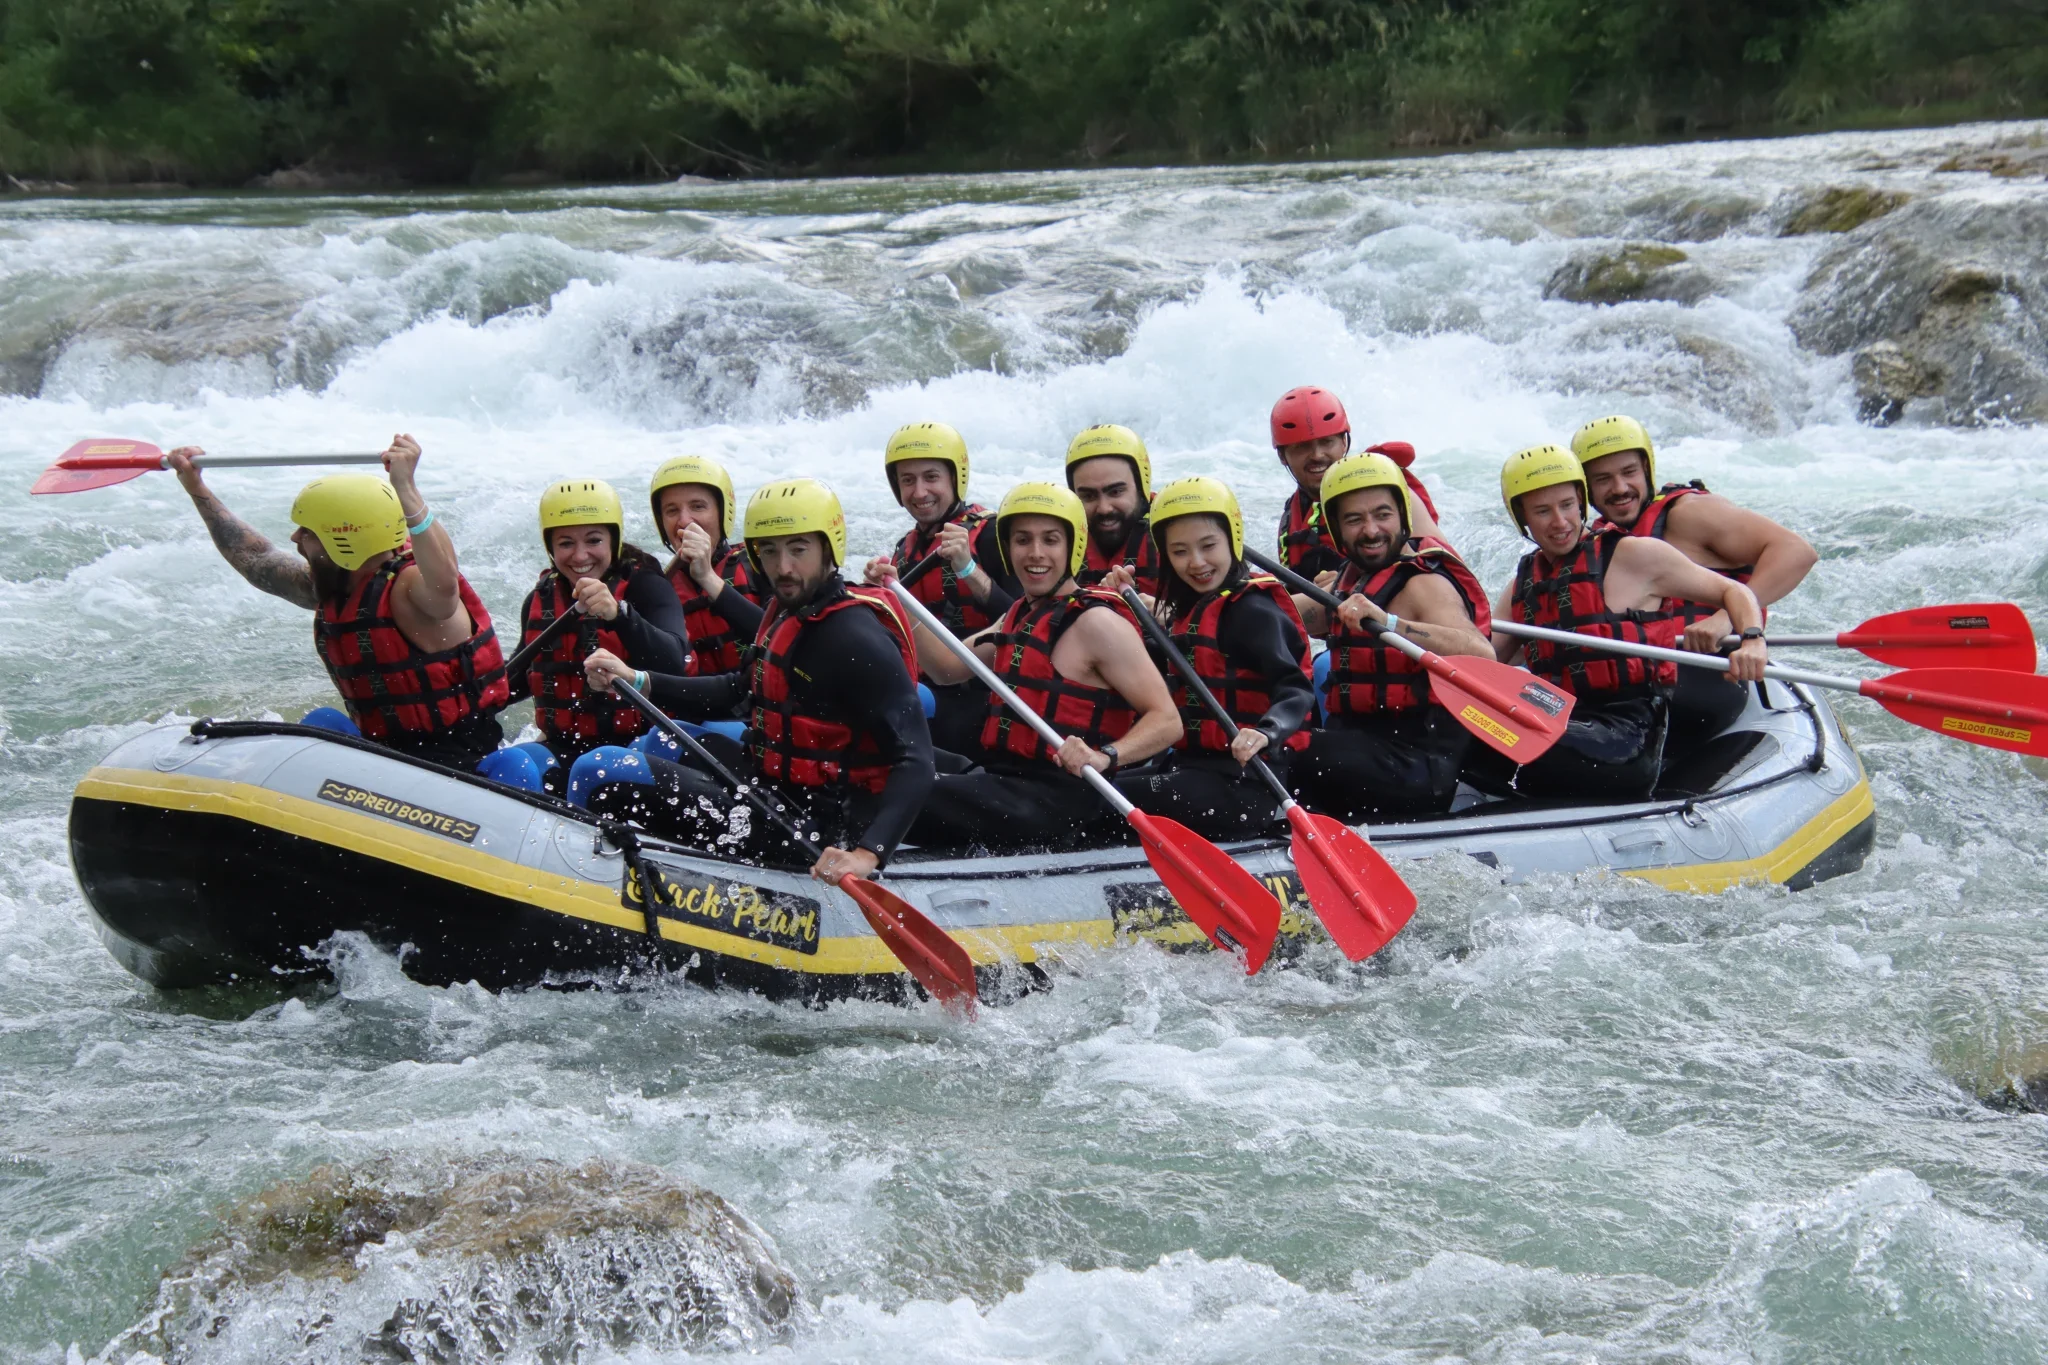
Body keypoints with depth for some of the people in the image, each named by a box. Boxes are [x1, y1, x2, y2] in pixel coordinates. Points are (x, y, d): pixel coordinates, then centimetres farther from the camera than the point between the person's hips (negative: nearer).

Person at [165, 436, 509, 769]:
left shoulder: (409, 588, -18)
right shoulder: (333, 587, 8)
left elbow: (443, 582, -43)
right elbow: (257, 560, 22)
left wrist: (406, 489, -52)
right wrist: (197, 488, 23)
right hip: (387, 754, 9)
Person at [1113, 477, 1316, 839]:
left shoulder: (1252, 610, -12)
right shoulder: (1186, 610, 15)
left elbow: (1296, 689, -24)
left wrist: (1266, 734, -44)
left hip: (1242, 782, -10)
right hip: (1191, 765, 10)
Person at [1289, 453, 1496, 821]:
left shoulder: (1424, 584, -12)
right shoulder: (1353, 579, 15)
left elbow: (1481, 654, -31)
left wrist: (1387, 622, -39)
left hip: (1418, 767, -8)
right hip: (1363, 744, 9)